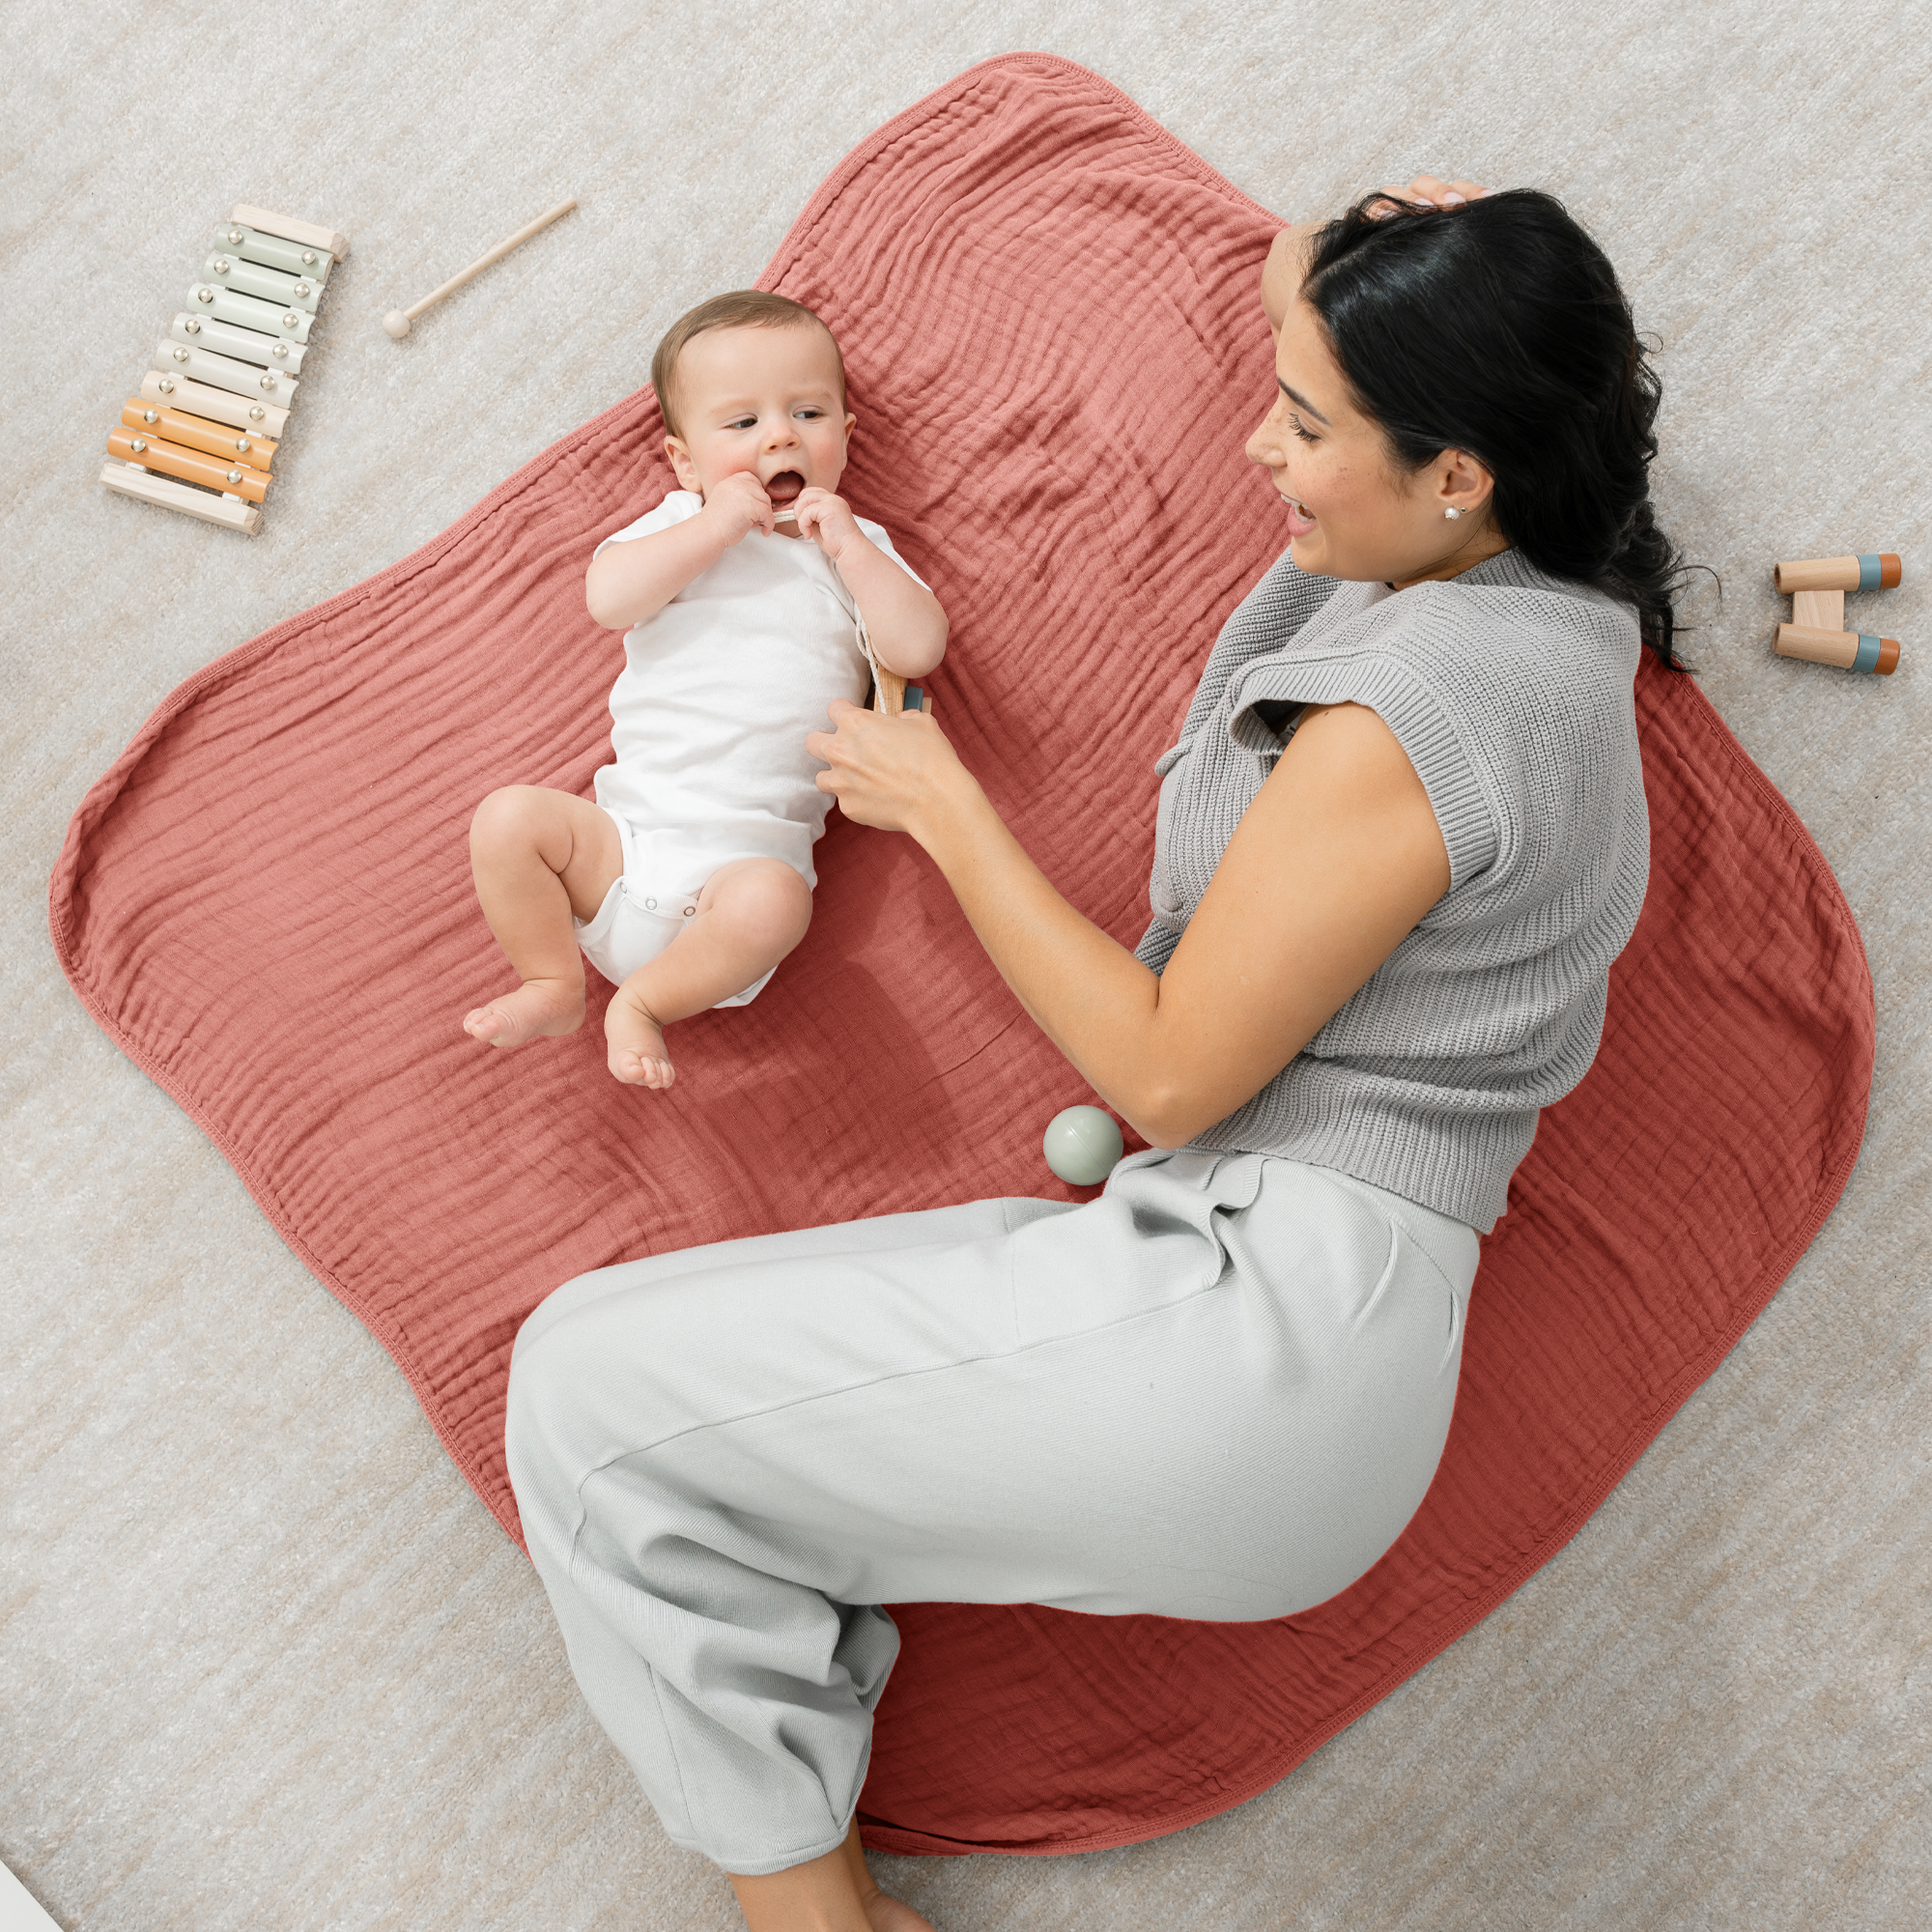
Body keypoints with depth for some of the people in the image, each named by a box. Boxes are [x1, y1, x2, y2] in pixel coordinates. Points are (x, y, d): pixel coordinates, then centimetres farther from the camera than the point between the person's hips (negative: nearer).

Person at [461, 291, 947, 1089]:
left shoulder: (855, 547, 14)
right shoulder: (680, 525, 13)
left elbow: (919, 649, -4)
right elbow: (608, 597, -8)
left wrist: (848, 548, -7)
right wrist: (716, 526, -12)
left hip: (748, 850, -2)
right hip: (627, 824, 2)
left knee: (774, 901, -34)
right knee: (507, 818, -18)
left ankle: (641, 1002, -11)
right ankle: (554, 984, -1)